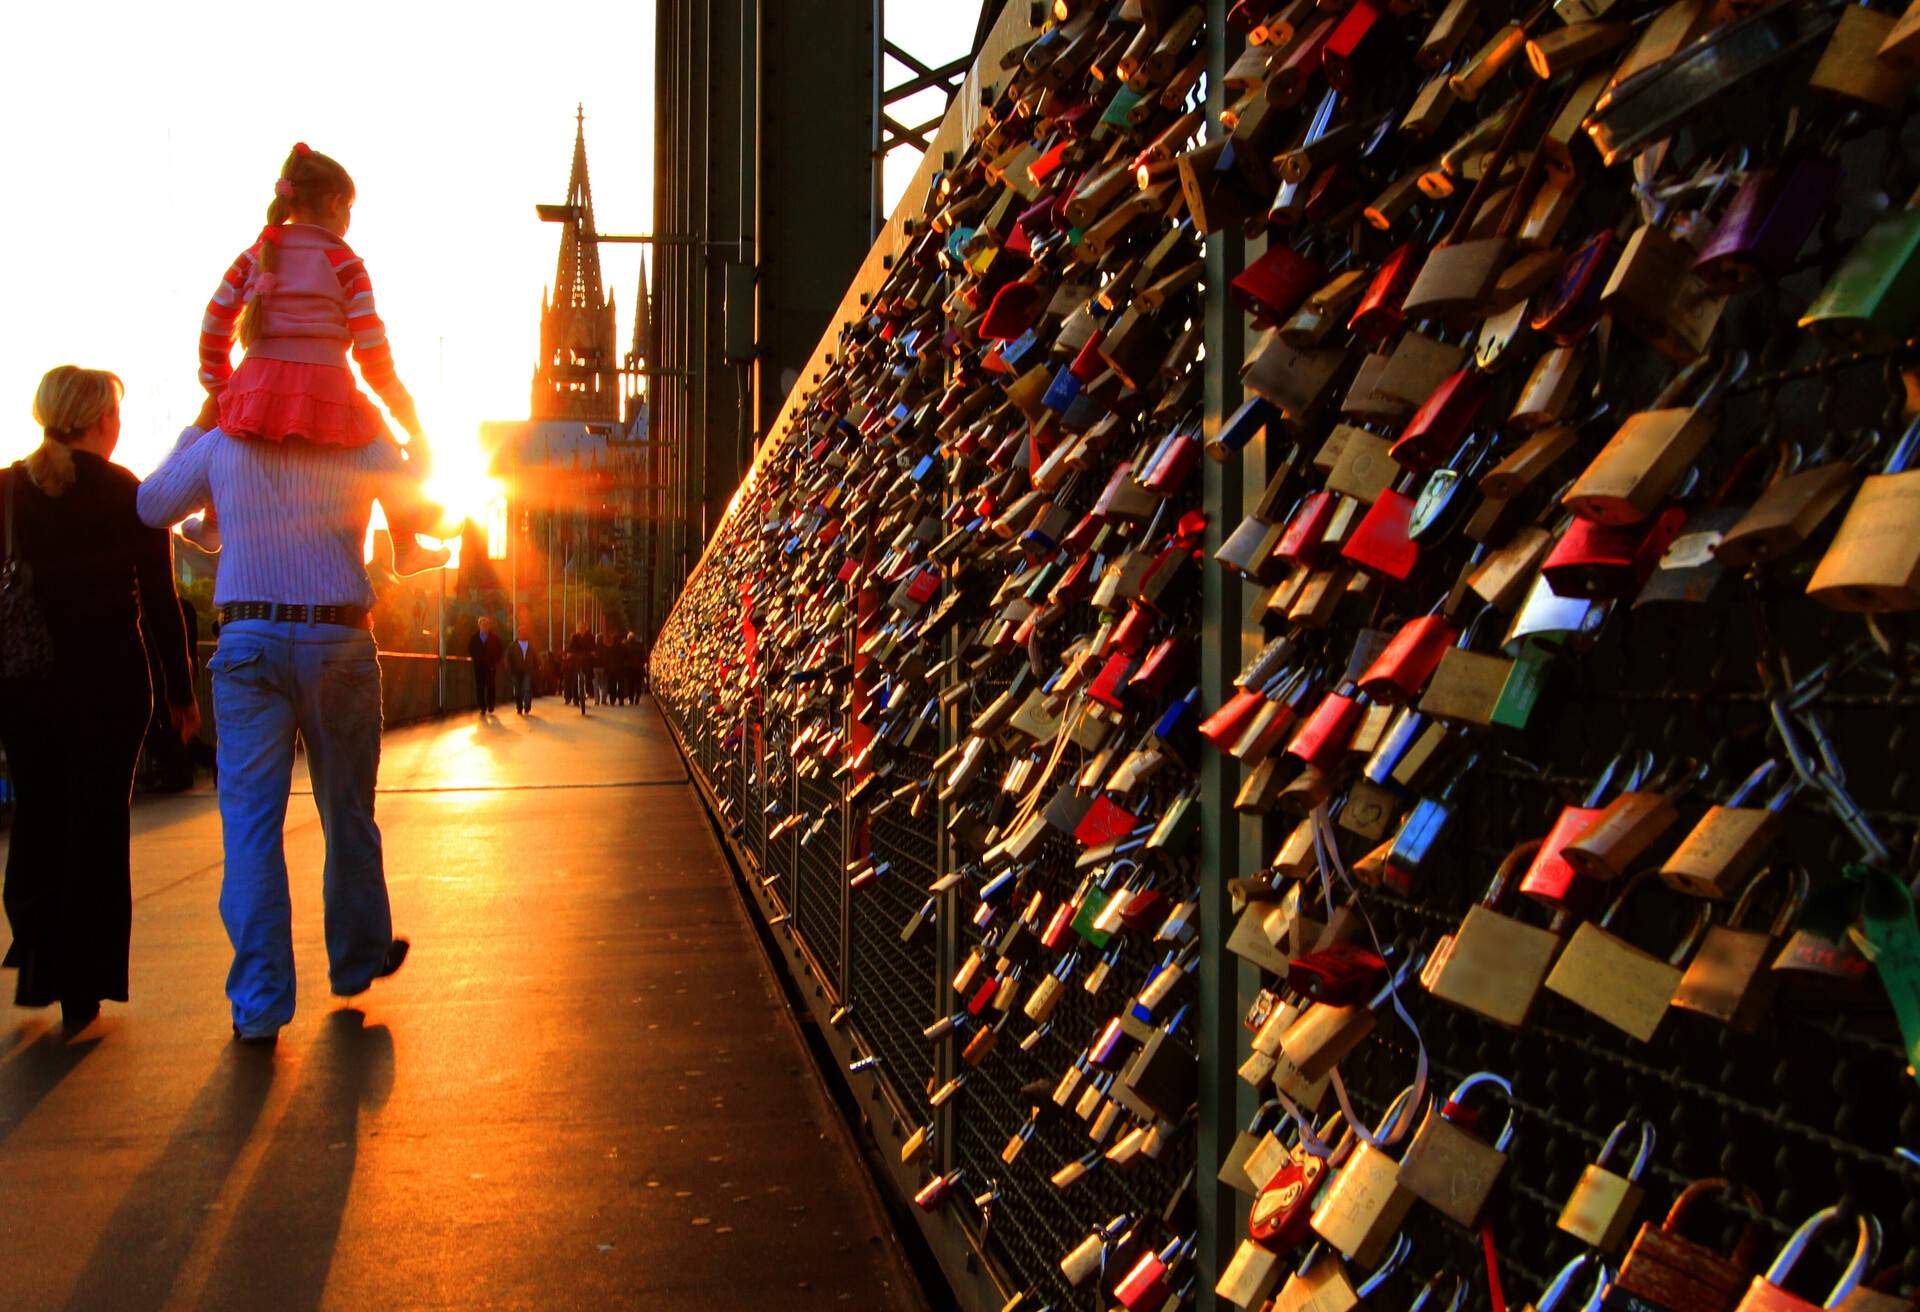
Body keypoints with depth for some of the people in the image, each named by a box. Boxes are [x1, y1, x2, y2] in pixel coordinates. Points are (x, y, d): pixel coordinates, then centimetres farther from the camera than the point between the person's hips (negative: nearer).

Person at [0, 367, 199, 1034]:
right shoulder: (131, 495, -4)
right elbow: (161, 603, -3)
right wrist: (181, 692, 3)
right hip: (107, 678, -2)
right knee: (97, 821, 6)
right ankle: (81, 989, 9)